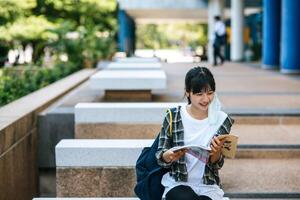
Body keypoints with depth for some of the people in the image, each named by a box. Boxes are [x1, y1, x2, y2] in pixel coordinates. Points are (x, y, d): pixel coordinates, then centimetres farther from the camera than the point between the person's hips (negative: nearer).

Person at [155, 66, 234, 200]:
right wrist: (170, 156, -23)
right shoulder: (173, 117, -3)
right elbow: (160, 158, 0)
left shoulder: (222, 120, -1)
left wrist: (216, 152, -21)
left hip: (208, 188, 1)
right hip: (178, 184, 0)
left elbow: (217, 165, 1)